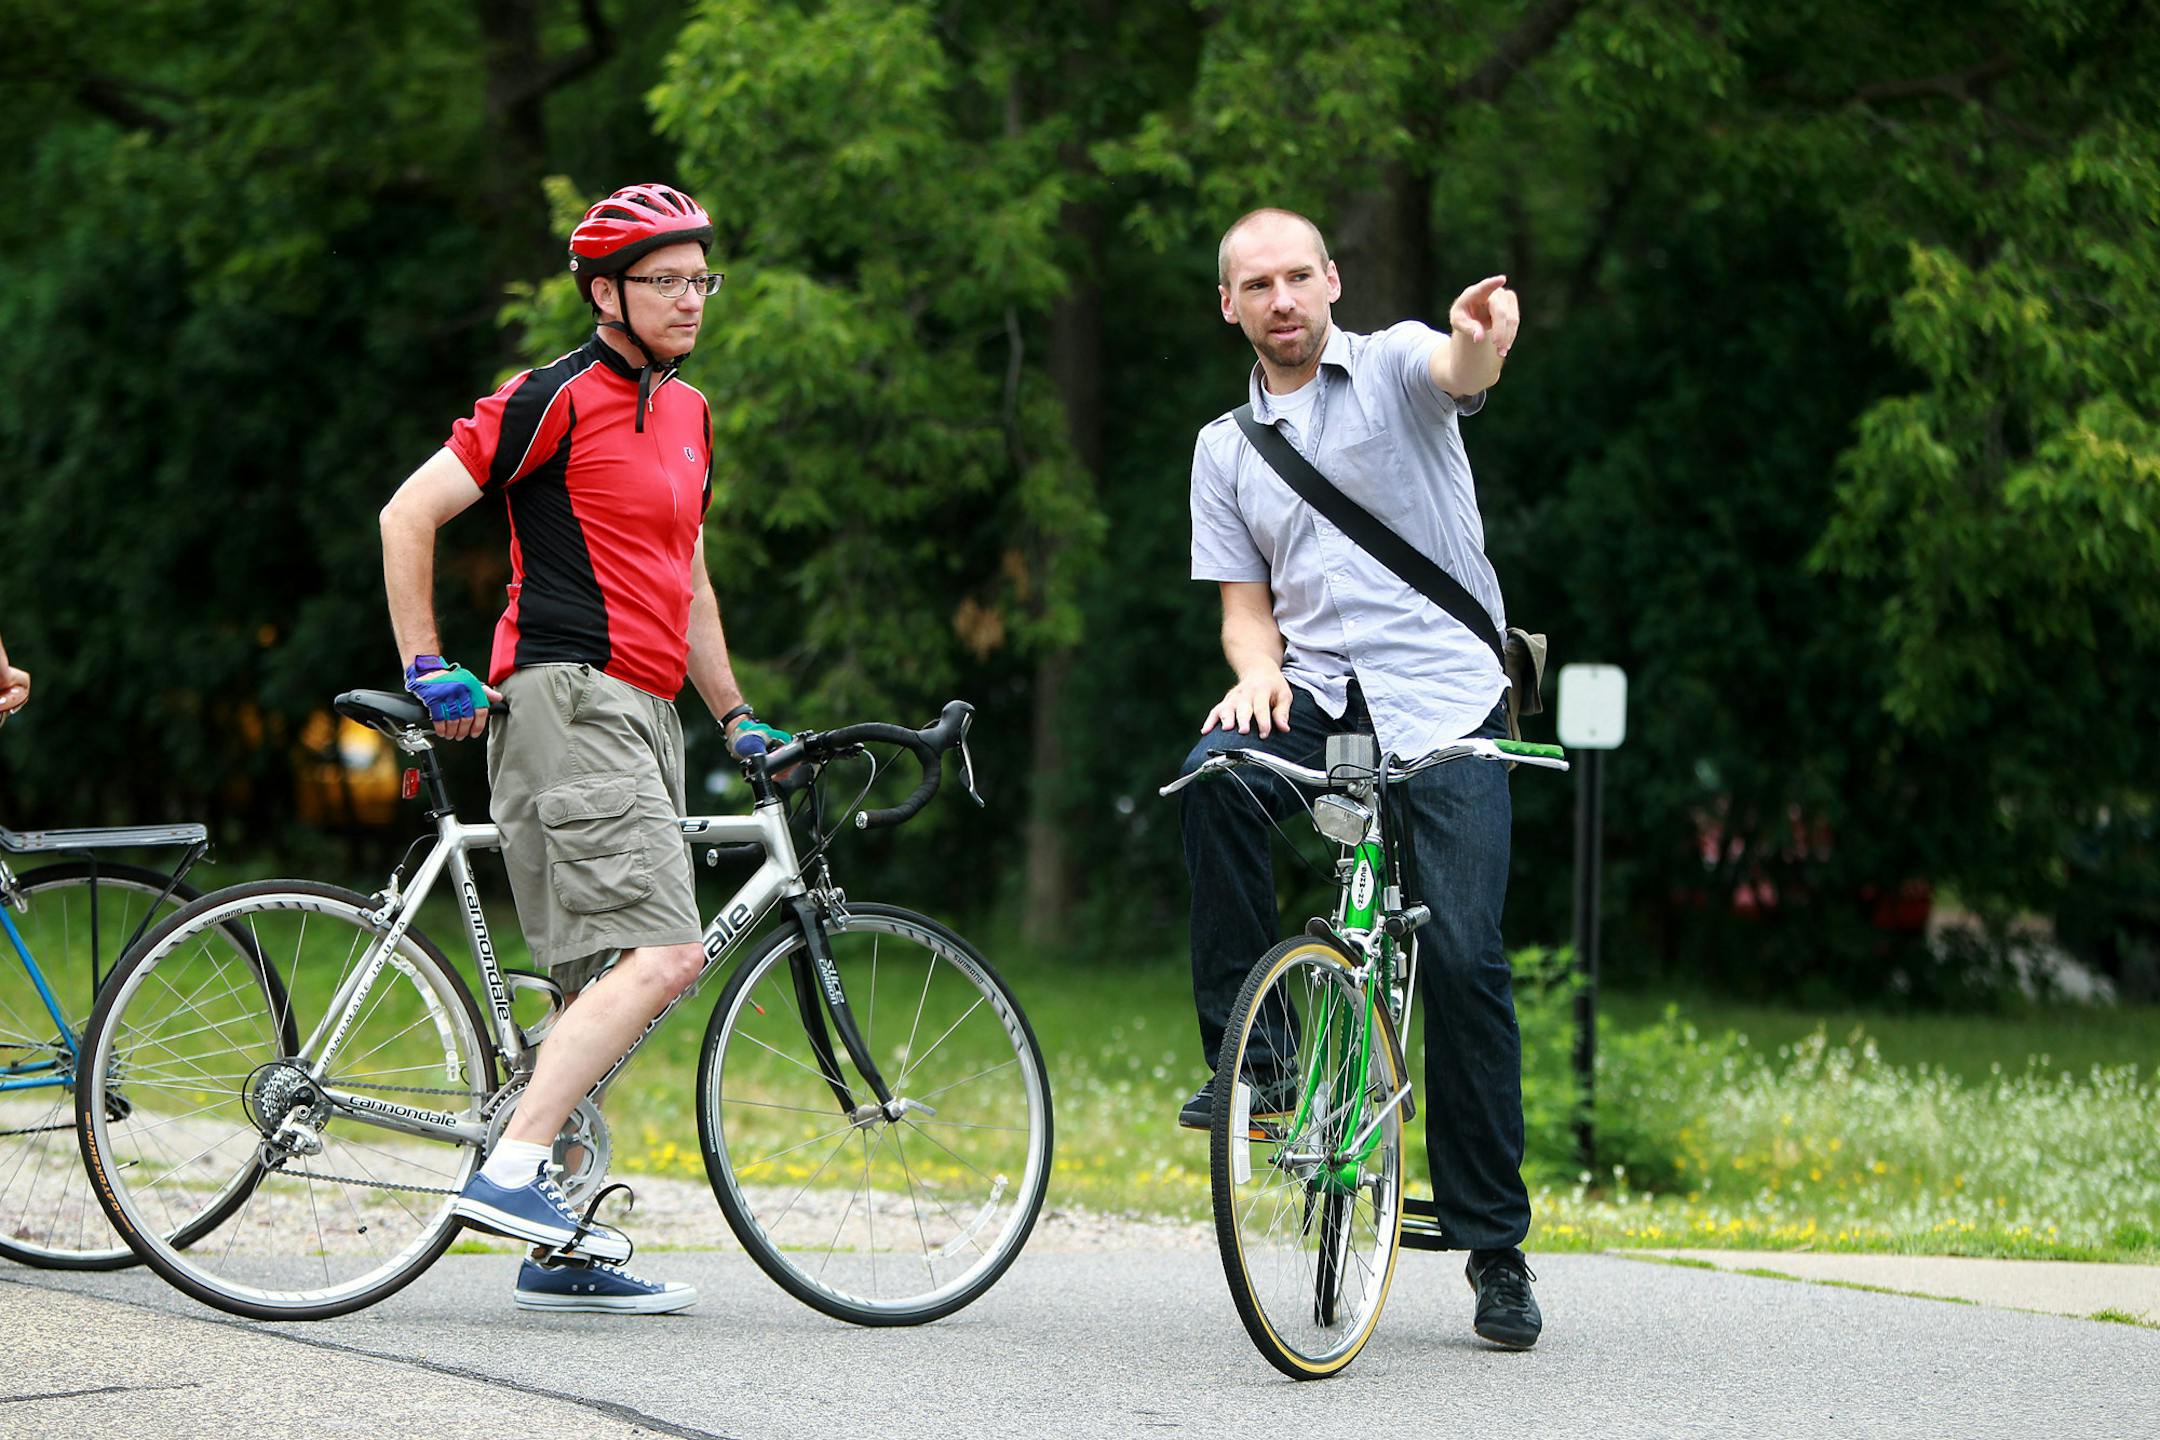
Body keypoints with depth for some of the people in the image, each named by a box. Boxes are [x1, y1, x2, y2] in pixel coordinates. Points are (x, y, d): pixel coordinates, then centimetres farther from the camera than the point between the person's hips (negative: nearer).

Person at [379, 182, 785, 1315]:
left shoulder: (685, 411, 20)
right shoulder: (558, 399, -7)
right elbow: (408, 514, -8)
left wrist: (735, 717, 25)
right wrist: (428, 670, -10)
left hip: (643, 713, 9)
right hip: (568, 701, -9)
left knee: (607, 985, 6)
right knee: (662, 954, -22)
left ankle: (561, 1257, 8)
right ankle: (511, 1172, -24)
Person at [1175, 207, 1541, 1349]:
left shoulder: (1394, 365, 3)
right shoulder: (1226, 449, 16)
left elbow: (1461, 372, -21)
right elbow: (1246, 604, 16)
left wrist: (1482, 339, -47)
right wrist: (1258, 670, -9)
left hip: (1443, 698, -3)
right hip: (1315, 694, 3)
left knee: (1463, 957, -11)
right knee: (1214, 776, -31)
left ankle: (1495, 1247, 0)